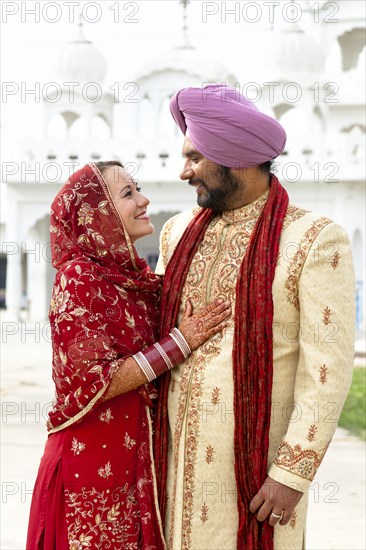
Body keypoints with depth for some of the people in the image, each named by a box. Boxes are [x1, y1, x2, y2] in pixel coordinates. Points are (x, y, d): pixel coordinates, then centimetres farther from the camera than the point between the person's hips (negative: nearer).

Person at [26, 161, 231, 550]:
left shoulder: (134, 275, 8)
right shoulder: (78, 277, -14)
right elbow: (95, 382, -20)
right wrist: (181, 341, -17)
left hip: (139, 455, 7)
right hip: (94, 456, -7)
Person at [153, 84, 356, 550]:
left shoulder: (315, 241, -10)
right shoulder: (179, 232, 7)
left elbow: (327, 371, -13)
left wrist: (293, 473, -16)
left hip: (256, 461, -5)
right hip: (177, 457, 5)